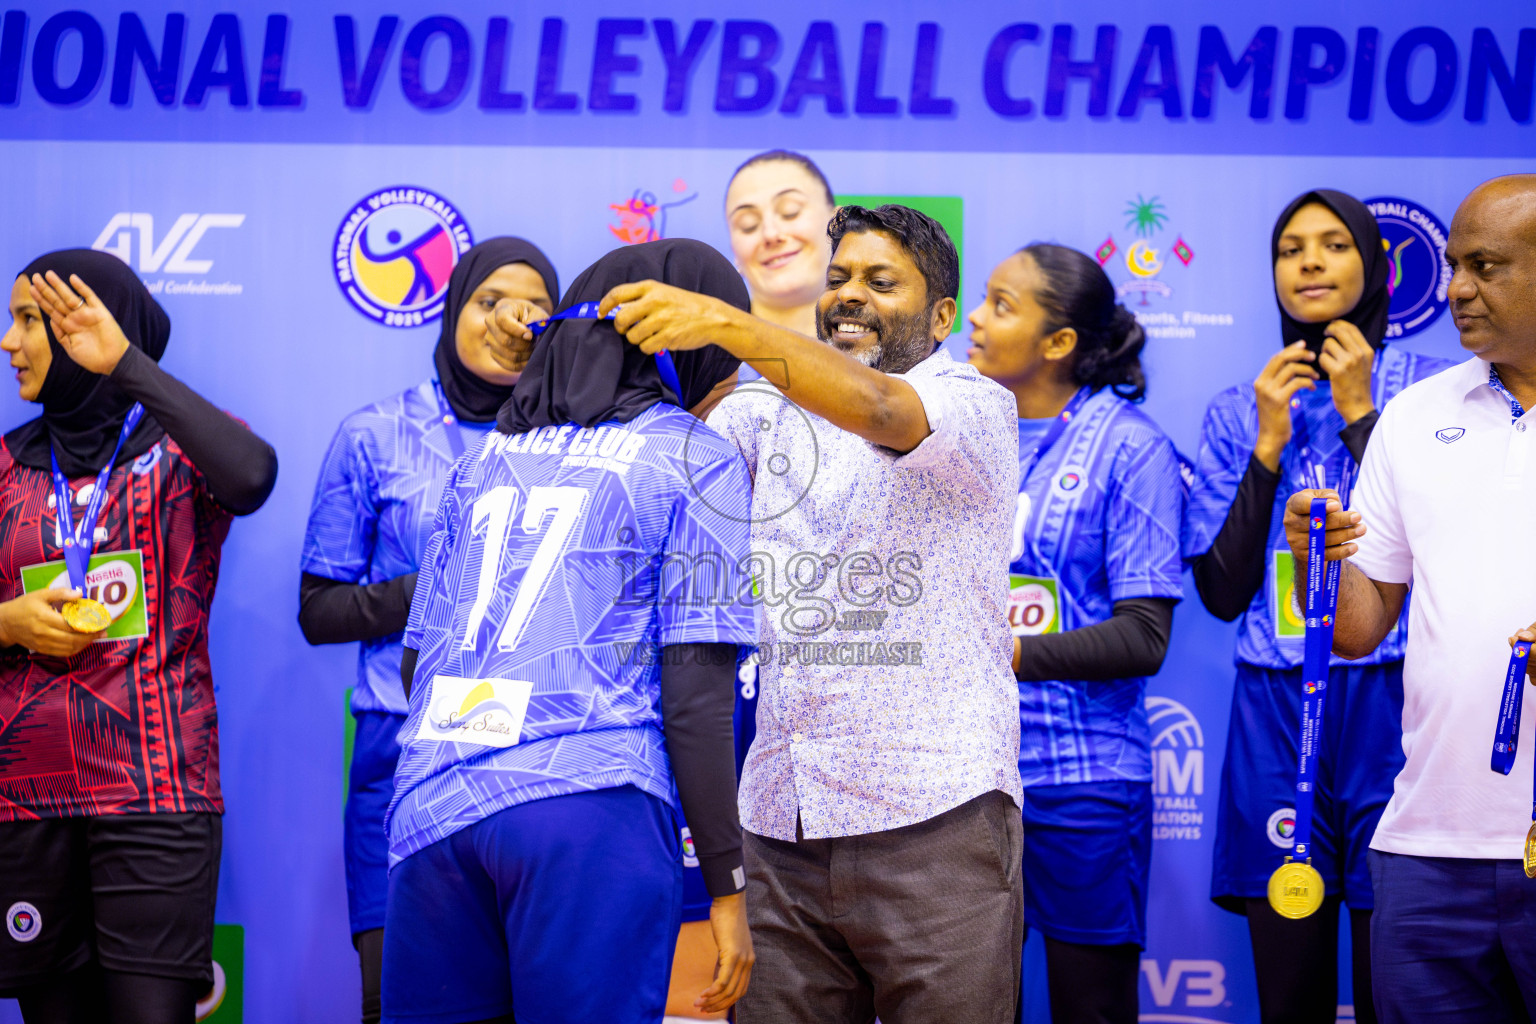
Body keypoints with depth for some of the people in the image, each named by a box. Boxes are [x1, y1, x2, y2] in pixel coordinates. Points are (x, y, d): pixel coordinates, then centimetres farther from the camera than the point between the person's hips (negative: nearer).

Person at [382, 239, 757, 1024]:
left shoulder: (486, 455, 20)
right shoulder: (696, 460, 4)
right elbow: (694, 696, -4)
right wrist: (727, 886, -1)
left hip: (432, 804, 5)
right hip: (590, 811, -5)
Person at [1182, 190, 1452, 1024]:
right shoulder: (1236, 414, 12)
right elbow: (1220, 592, 4)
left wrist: (1359, 415, -6)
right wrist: (1270, 445, -2)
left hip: (1392, 707, -2)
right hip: (1276, 716, 3)